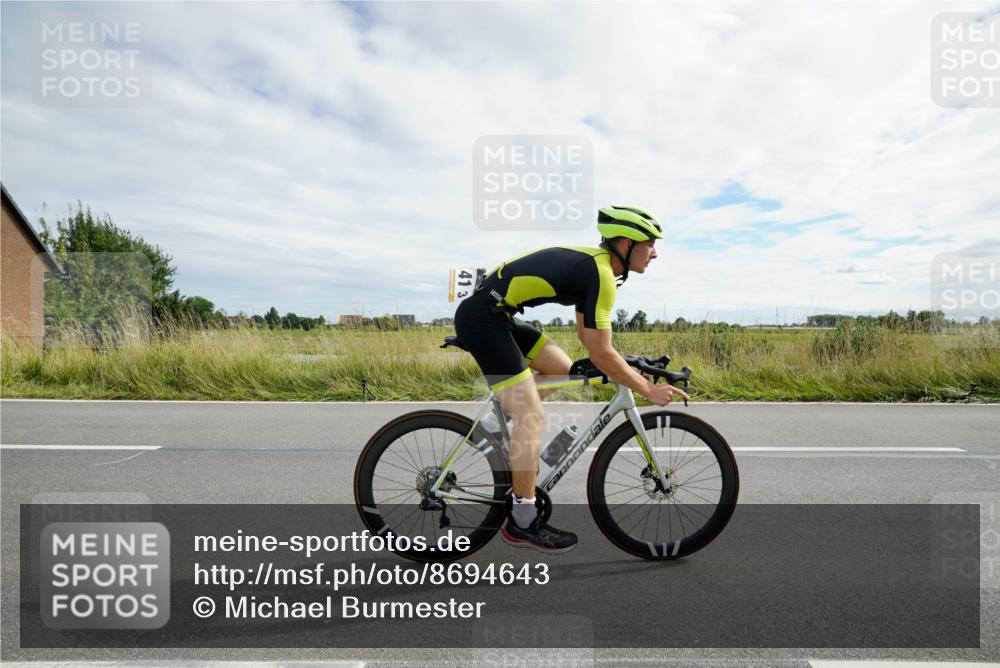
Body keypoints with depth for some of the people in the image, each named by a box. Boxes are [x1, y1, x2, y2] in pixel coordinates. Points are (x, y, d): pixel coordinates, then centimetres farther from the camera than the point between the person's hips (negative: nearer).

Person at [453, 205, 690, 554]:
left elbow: (587, 336, 21)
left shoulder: (589, 264, 14)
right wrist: (648, 390, -4)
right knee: (532, 416, -8)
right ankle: (522, 522, 4)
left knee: (565, 370, 17)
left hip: (497, 314, 10)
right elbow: (601, 354, -15)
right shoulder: (600, 274, -15)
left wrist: (633, 372, 20)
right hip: (481, 318, -10)